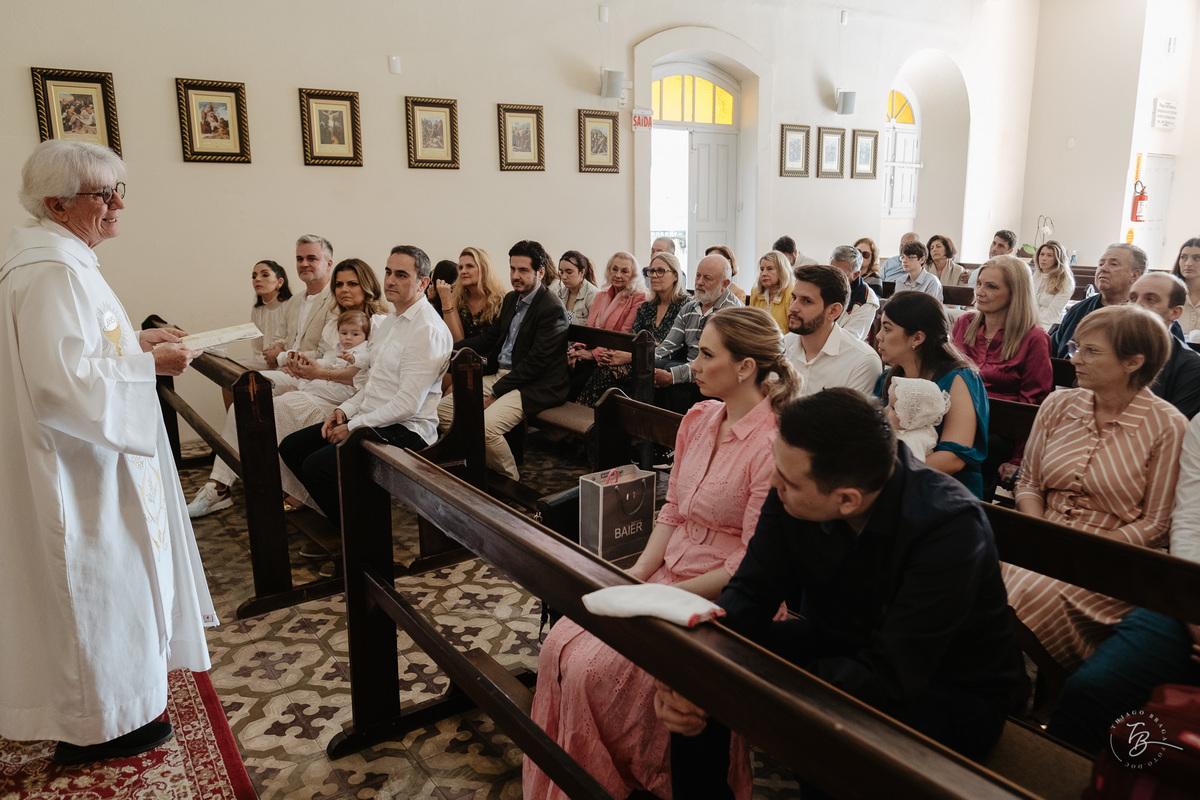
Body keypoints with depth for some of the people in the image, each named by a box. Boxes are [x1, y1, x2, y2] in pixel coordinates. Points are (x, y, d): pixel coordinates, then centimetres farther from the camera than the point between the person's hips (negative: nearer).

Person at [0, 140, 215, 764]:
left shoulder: (55, 256, 10)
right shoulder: (52, 272, -24)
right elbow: (64, 383, -29)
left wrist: (134, 341, 10)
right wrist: (149, 364, -21)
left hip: (78, 455, 11)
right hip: (76, 469, -11)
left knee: (99, 585, 22)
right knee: (96, 587, 4)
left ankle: (89, 702, 41)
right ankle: (94, 725, 22)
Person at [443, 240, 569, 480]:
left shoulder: (552, 309, -15)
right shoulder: (511, 298, 14)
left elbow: (536, 361, -19)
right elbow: (493, 336, 25)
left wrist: (496, 392, -17)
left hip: (534, 386, -9)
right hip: (500, 374, 9)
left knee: (486, 426, -31)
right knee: (443, 410, 2)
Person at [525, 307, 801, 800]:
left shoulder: (771, 444, -20)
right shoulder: (698, 418, 5)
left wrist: (667, 596, -15)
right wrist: (637, 574, -1)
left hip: (719, 595, -7)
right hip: (666, 572, 7)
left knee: (593, 670, -18)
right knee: (560, 647, -7)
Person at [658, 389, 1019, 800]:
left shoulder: (949, 527, -31)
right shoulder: (794, 486, -14)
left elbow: (891, 678, -33)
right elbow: (751, 591, -9)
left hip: (954, 693, -5)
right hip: (843, 646, 6)